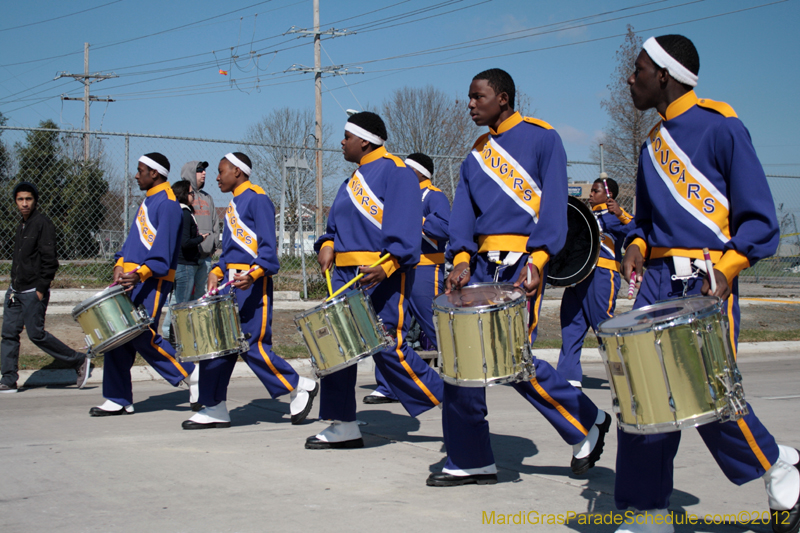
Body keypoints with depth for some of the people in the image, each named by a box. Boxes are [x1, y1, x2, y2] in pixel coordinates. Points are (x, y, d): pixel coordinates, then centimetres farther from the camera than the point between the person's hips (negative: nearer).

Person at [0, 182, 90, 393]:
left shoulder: (43, 224, -11)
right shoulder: (22, 225, 15)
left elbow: (50, 260, -16)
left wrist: (41, 289, -19)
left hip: (33, 292, -8)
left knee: (36, 334, -6)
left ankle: (80, 362, 4)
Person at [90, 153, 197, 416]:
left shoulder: (167, 203, -10)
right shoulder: (147, 201, 20)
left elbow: (163, 249, -19)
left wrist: (140, 274, -28)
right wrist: (120, 266, 5)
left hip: (152, 279, -9)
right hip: (132, 278, 9)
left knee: (142, 335, -11)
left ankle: (191, 377, 2)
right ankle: (118, 399, 10)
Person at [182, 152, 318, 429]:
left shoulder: (257, 199, -8)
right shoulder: (233, 205, 19)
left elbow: (268, 247, -15)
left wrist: (252, 274, -28)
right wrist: (217, 272, 8)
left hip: (253, 284, -9)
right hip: (231, 282, 9)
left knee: (252, 345, -8)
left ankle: (300, 386, 8)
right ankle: (215, 408, 8)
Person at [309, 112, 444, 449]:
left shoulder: (395, 171, -7)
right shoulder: (354, 180, 21)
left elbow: (405, 227, -18)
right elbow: (338, 225, 25)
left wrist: (388, 265, -29)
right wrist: (327, 245, 3)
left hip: (382, 276, -9)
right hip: (346, 275, 9)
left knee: (388, 348, -11)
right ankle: (343, 425, 12)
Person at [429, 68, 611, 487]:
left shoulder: (541, 138, 1)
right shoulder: (476, 155, 19)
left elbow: (555, 204, -9)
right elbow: (462, 213, 10)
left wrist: (537, 260, -22)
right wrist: (461, 259, -9)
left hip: (521, 263, -6)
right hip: (482, 263, 7)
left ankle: (586, 422, 11)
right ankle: (469, 461, 8)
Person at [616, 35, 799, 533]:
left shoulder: (720, 126, -7)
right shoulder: (654, 144, 15)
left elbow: (759, 220, -8)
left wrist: (725, 271, -20)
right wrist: (638, 244, 5)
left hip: (709, 282, -6)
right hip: (659, 280, 7)